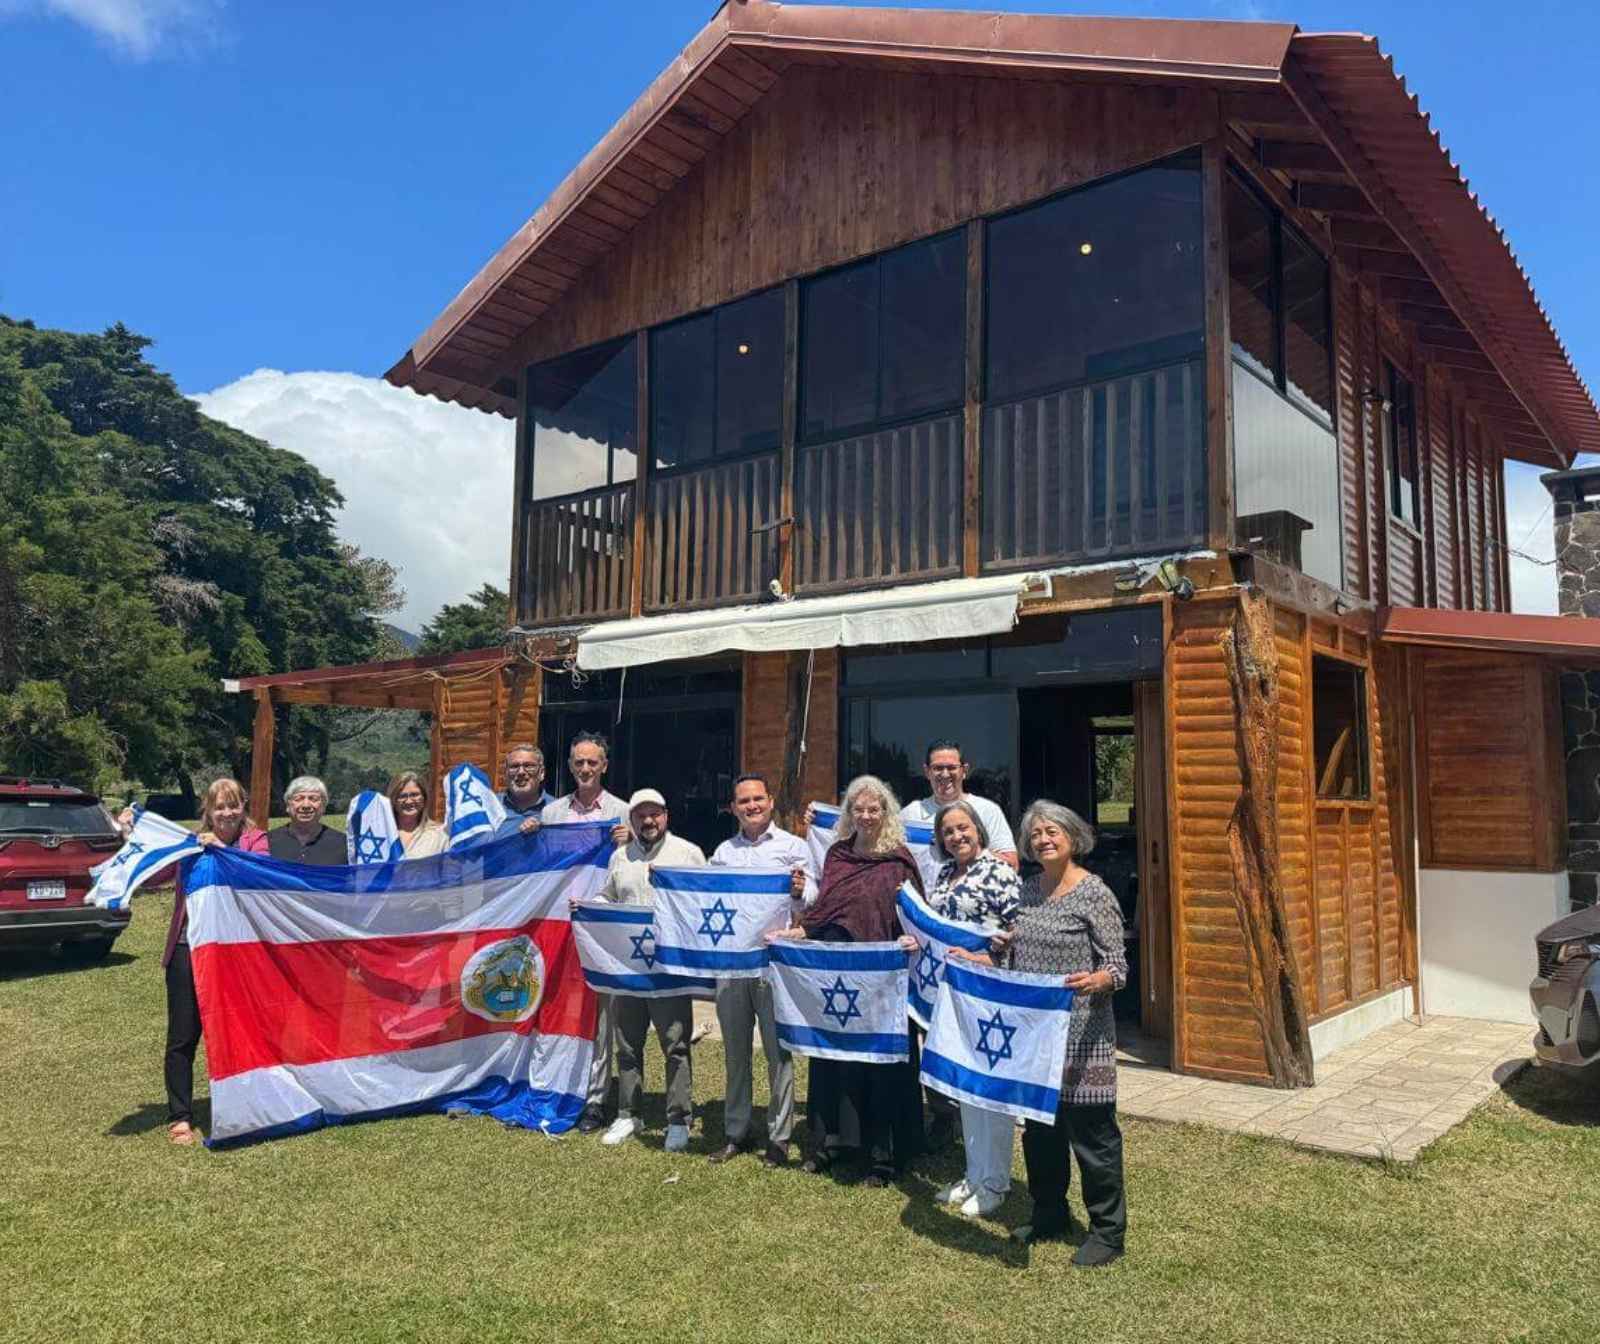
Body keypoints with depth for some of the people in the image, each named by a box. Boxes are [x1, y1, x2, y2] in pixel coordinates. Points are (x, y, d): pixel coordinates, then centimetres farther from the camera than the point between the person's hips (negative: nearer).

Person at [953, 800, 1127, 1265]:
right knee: (1038, 1127, 16)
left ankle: (1108, 1231, 17)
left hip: (1080, 1037, -7)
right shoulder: (1027, 890, 10)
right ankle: (1050, 1214, 34)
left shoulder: (1094, 893, -10)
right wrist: (974, 959, 10)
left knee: (1090, 1131, 2)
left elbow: (1117, 967, -13)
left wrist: (1096, 981, -32)